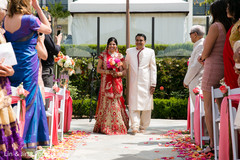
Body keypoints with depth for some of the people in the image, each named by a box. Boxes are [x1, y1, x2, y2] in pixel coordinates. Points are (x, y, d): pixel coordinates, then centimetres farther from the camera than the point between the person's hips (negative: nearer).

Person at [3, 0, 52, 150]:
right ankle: (27, 140, 5)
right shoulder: (29, 19, -14)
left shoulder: (6, 20, 4)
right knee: (29, 101, 2)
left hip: (12, 64, 6)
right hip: (29, 64, -6)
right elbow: (48, 29, 2)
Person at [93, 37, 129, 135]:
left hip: (117, 82, 1)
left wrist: (119, 73, -10)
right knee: (106, 101, -5)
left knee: (116, 102, -3)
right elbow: (98, 69, 6)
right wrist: (107, 71, -10)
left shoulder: (120, 56, 9)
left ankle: (118, 126, 3)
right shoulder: (103, 55, 8)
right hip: (106, 82, 0)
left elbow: (125, 70, 9)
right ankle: (105, 126, -1)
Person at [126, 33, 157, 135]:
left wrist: (153, 84, 0)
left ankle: (143, 126, 13)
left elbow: (153, 69, 5)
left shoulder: (150, 52, 7)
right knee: (133, 105, -8)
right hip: (133, 83, 1)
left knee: (146, 105, 2)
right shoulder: (129, 51, 12)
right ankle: (135, 127, -11)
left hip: (146, 83, 0)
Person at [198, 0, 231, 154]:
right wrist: (205, 57, 16)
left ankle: (212, 144, -5)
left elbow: (206, 52, -12)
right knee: (222, 107, 11)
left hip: (213, 69, -7)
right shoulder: (230, 28, 9)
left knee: (208, 107, -2)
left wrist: (203, 57, 10)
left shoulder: (215, 27, -12)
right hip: (226, 70, 7)